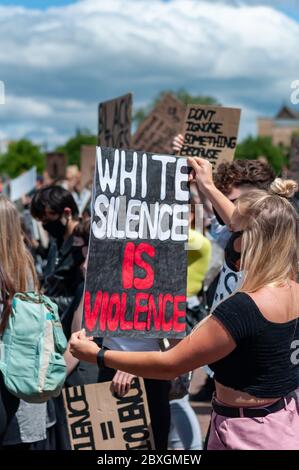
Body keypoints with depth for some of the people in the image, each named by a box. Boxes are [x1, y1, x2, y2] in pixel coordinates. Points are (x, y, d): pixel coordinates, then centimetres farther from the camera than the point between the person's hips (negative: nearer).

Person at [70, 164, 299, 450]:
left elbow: (170, 364, -22)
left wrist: (97, 356, -12)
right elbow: (253, 232, 16)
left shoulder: (243, 308, -29)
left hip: (248, 433, -8)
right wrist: (209, 187, 26)